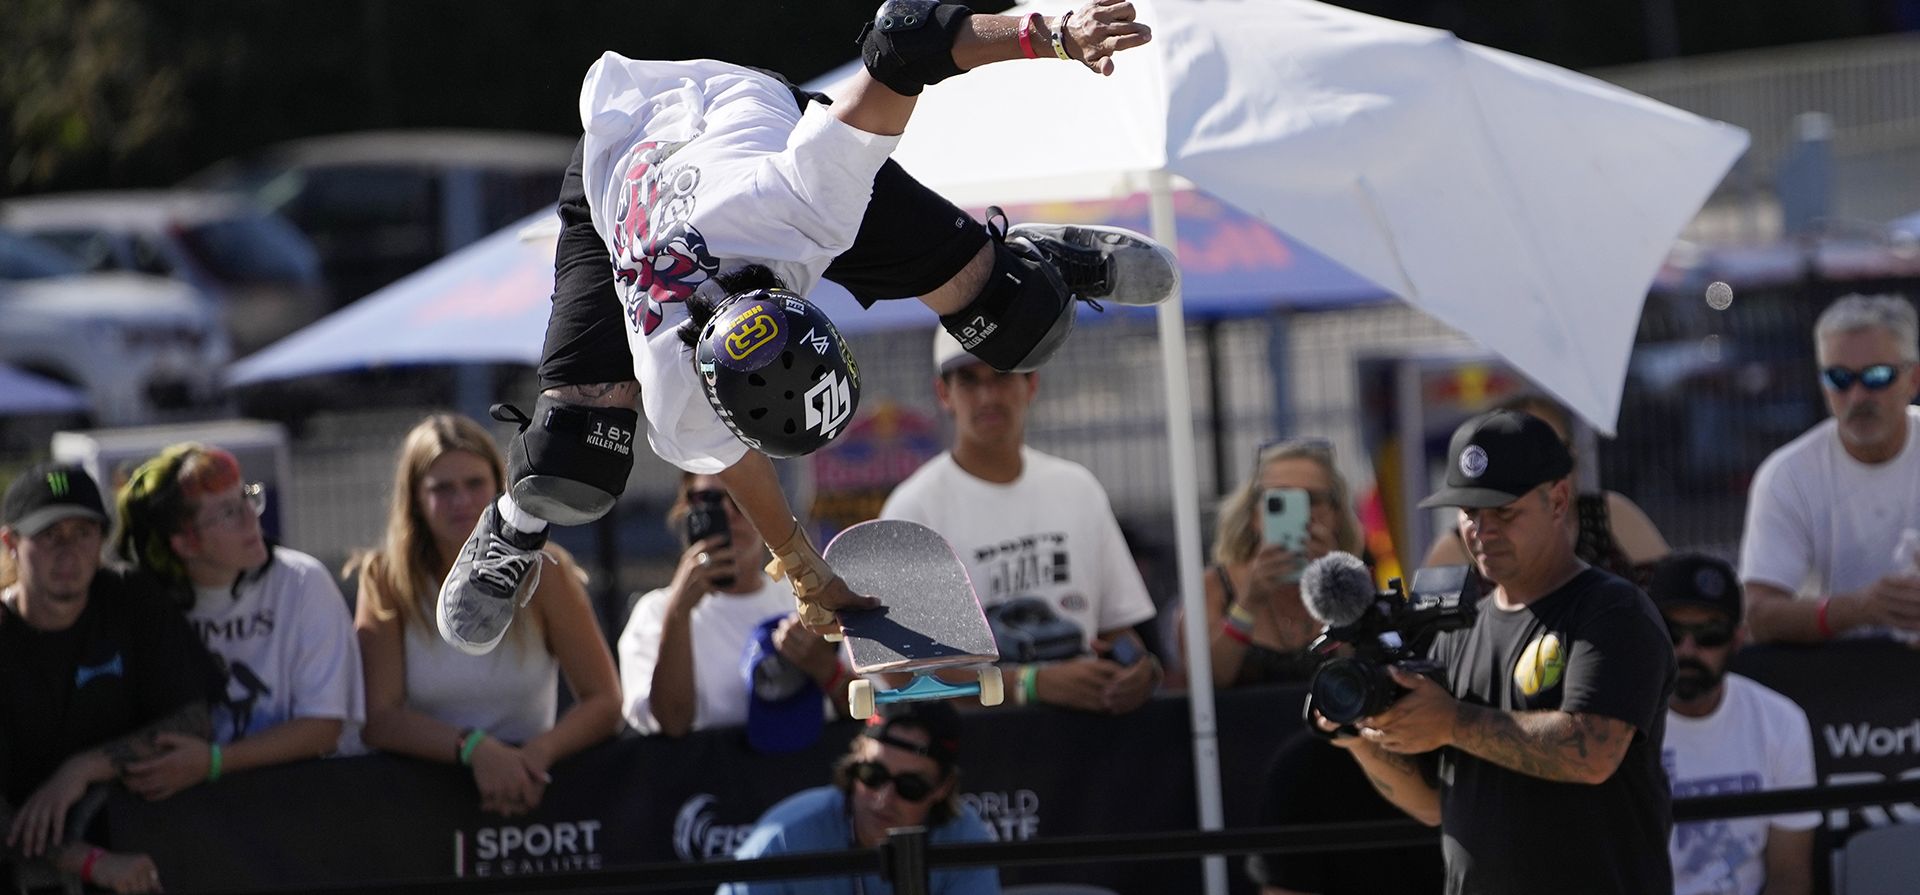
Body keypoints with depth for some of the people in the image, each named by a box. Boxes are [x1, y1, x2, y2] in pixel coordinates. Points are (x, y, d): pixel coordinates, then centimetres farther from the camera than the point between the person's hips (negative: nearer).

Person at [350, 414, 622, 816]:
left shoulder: (541, 572, 1)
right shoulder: (386, 580, -1)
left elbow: (604, 702, -2)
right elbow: (378, 719, -9)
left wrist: (539, 751, -23)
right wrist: (474, 749, -25)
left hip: (526, 781, 0)